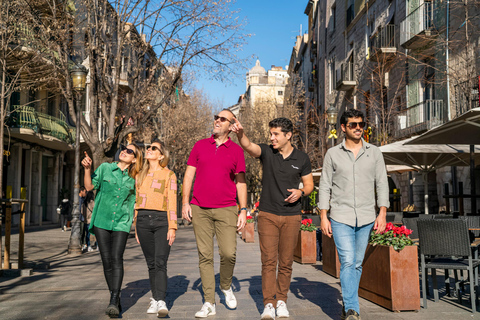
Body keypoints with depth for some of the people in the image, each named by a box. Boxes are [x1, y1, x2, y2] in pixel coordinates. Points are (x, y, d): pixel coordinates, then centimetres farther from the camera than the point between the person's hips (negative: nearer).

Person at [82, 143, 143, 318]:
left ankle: (113, 302, -18)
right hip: (102, 220, 1)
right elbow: (90, 186, 1)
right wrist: (87, 168, -12)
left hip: (121, 223, -1)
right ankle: (115, 299, 15)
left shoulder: (133, 179, 8)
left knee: (117, 259, -16)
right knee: (107, 261, 2)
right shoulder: (105, 168, 6)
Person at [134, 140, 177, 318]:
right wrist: (136, 227, 16)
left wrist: (172, 227, -9)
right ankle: (155, 299, 15)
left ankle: (161, 302, -18)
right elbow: (136, 202, 19)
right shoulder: (140, 176, 17)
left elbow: (172, 202, -2)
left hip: (161, 220, -4)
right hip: (143, 220, 4)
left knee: (160, 262, -13)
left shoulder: (169, 174, 3)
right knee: (151, 263, 7)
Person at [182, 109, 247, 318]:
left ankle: (226, 287, 22)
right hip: (199, 209, 1)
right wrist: (185, 203, 0)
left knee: (228, 253, -9)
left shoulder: (236, 150, 6)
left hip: (225, 210, -1)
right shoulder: (200, 145, 10)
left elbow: (241, 183, 6)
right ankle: (209, 303, 10)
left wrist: (243, 210, 0)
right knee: (205, 256, 3)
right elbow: (189, 175, 9)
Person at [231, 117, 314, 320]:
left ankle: (281, 300, 22)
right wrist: (240, 134, -42)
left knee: (286, 262, 7)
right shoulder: (266, 152, 0)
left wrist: (300, 192, -12)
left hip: (291, 216, 1)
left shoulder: (302, 158, 3)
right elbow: (249, 147, -21)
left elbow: (309, 184, 11)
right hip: (267, 214, -1)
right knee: (268, 261, -5)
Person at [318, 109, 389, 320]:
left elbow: (382, 184, 8)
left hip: (366, 219, 2)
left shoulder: (374, 153, 9)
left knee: (357, 264, 8)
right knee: (348, 262, -12)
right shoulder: (333, 154, 4)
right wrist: (323, 217, -2)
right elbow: (325, 186, 4)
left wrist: (382, 213, -2)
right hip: (340, 218, -2)